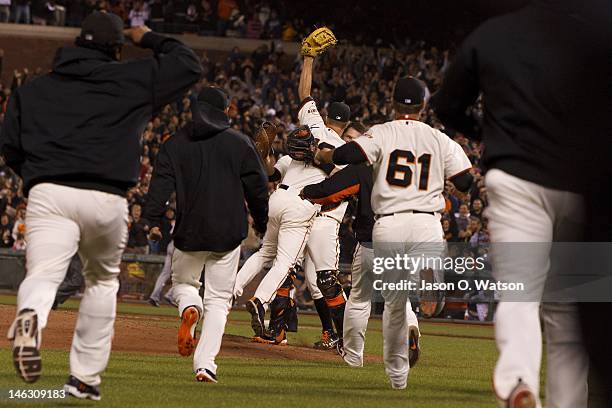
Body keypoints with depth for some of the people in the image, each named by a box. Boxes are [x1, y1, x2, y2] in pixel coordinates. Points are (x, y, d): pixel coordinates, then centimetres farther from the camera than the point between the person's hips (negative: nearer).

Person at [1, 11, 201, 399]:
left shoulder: (32, 90, 17)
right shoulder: (132, 79, 11)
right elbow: (190, 65, 20)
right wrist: (150, 39, 33)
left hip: (48, 194, 0)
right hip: (107, 200, 0)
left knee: (42, 276, -15)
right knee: (103, 280, 23)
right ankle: (85, 376, 24)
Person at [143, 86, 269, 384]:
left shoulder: (175, 144, 3)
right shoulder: (240, 143, 1)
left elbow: (161, 184, -4)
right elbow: (257, 186, 4)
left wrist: (154, 220, -6)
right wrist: (261, 222, 17)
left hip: (189, 231, 1)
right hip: (228, 232, 0)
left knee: (183, 283, 23)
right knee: (219, 299, 6)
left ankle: (190, 309, -13)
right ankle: (205, 365, -6)